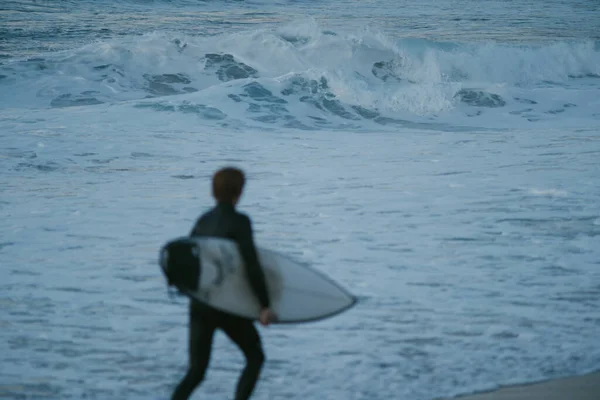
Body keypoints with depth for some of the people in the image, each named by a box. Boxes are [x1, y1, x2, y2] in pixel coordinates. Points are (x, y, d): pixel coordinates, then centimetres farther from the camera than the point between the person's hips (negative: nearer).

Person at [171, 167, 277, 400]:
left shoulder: (203, 221, 7)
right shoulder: (239, 222, -12)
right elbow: (251, 265, -18)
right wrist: (264, 306, -15)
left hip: (199, 304, 5)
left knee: (196, 372, 11)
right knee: (255, 357, 17)